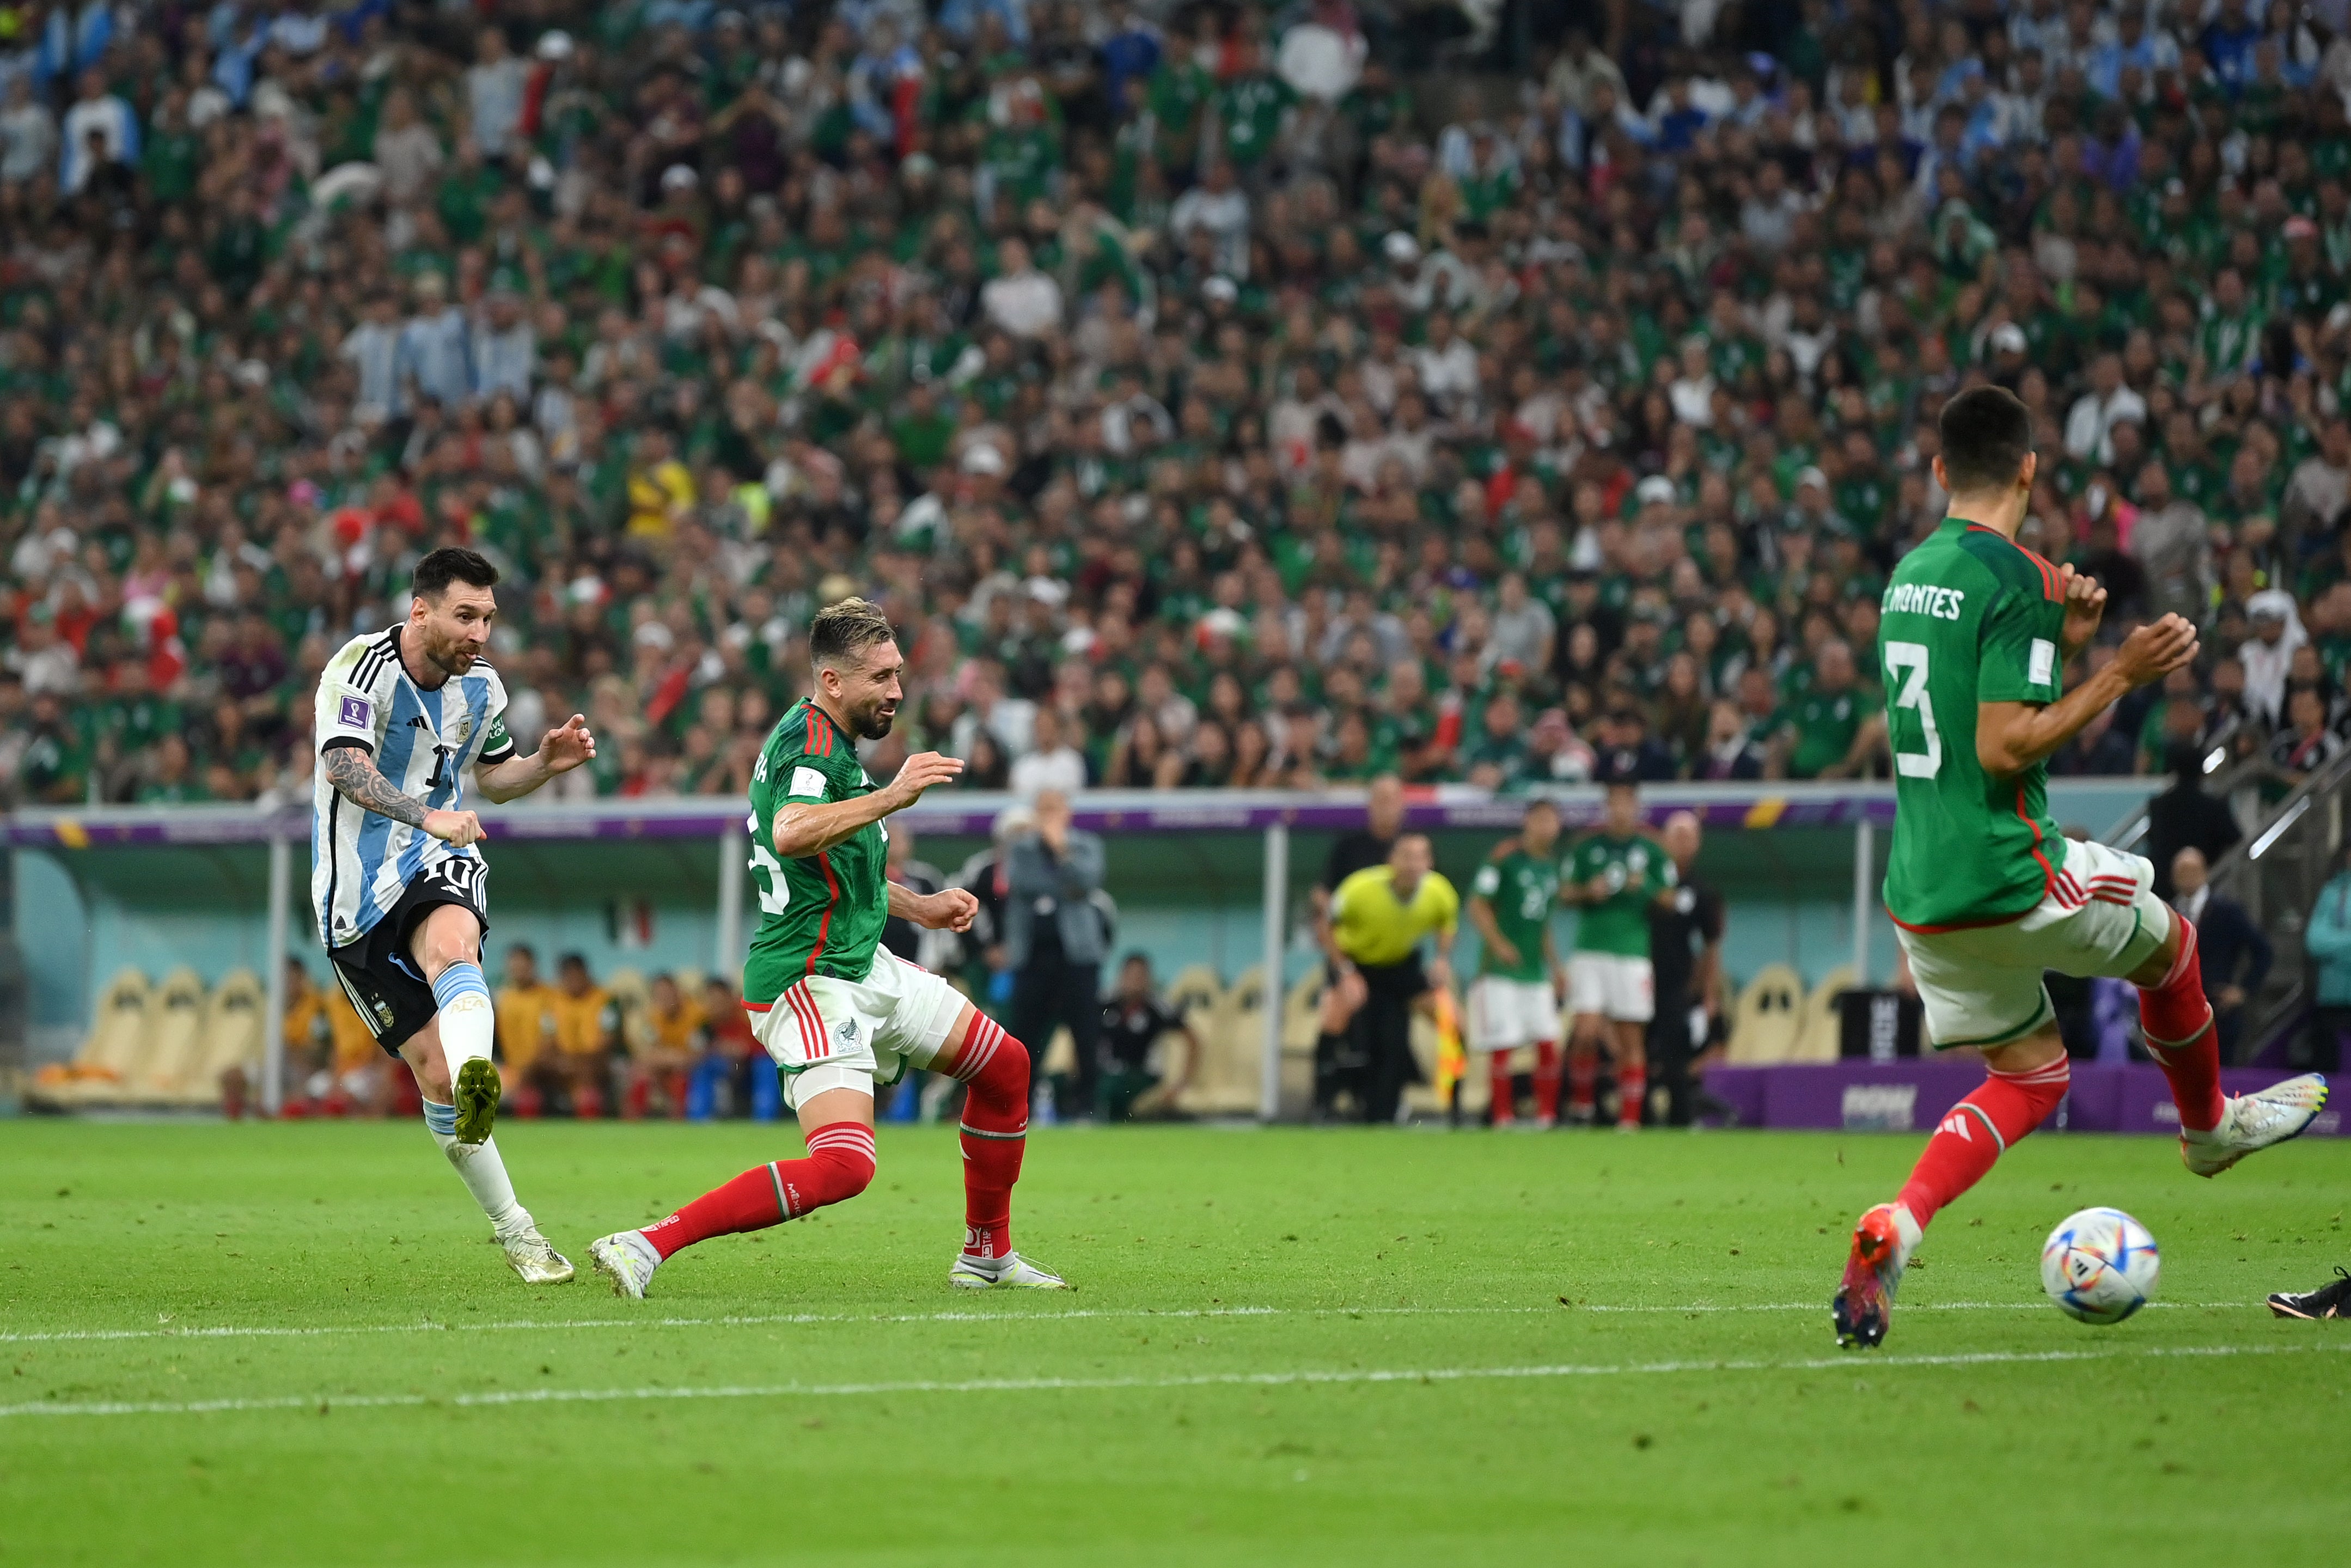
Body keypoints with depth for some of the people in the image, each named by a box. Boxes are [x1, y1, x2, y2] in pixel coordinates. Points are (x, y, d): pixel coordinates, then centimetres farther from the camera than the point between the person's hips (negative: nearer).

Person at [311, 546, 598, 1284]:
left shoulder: (481, 689, 5)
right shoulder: (361, 667, -14)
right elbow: (345, 765, -30)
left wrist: (546, 762, 0)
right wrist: (427, 816, -45)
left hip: (440, 864, 2)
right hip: (358, 892, -2)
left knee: (450, 943, -36)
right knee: (433, 1069, -5)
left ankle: (479, 1085, -64)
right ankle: (512, 1230, 7)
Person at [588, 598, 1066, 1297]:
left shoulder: (830, 740, 15)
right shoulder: (810, 741, -17)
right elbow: (791, 834, -40)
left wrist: (916, 906, 24)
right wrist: (892, 796, -39)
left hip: (862, 964, 11)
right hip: (807, 979, -11)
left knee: (1005, 1064, 16)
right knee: (844, 1164, -24)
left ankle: (987, 1254, 29)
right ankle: (646, 1245, -21)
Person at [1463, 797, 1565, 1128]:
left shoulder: (1551, 864, 13)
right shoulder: (1505, 856, -7)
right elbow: (1478, 905, -9)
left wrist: (1555, 965, 18)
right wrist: (1498, 943, -20)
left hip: (1536, 972, 6)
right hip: (1501, 967, -6)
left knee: (1548, 1044, -1)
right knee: (1502, 1046, -6)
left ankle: (1546, 1114, 6)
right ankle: (1503, 1116, 1)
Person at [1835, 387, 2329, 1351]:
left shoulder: (1908, 576, 12)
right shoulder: (2011, 577, -14)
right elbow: (2005, 748, -20)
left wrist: (2062, 644, 18)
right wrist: (2119, 675, -13)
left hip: (1918, 891, 8)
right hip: (2006, 877, -8)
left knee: (2030, 1076, 16)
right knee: (2167, 942, 21)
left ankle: (1892, 1233, -6)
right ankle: (2210, 1127, 42)